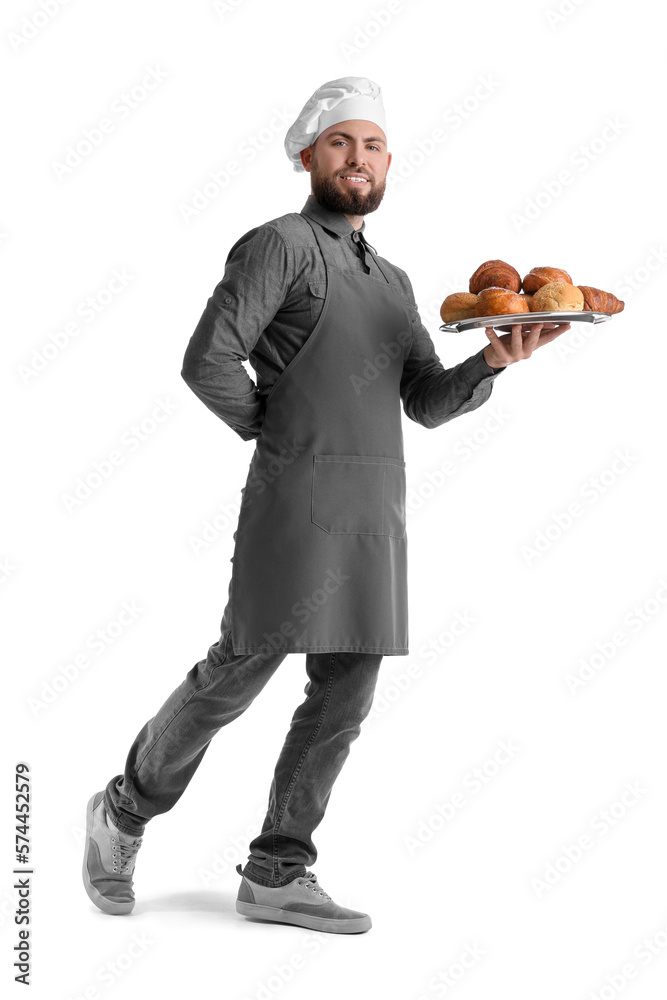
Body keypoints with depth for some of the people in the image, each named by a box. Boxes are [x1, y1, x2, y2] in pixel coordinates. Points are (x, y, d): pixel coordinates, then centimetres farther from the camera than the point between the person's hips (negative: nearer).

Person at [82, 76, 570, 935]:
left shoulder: (392, 282, 22)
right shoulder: (280, 244, -3)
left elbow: (429, 403, 12)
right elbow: (208, 362, -15)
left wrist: (495, 361, -6)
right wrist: (274, 430, -1)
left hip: (374, 514, 7)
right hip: (300, 500, -7)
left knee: (343, 699, 4)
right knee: (240, 672, -3)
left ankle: (277, 874, 13)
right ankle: (125, 813, 19)